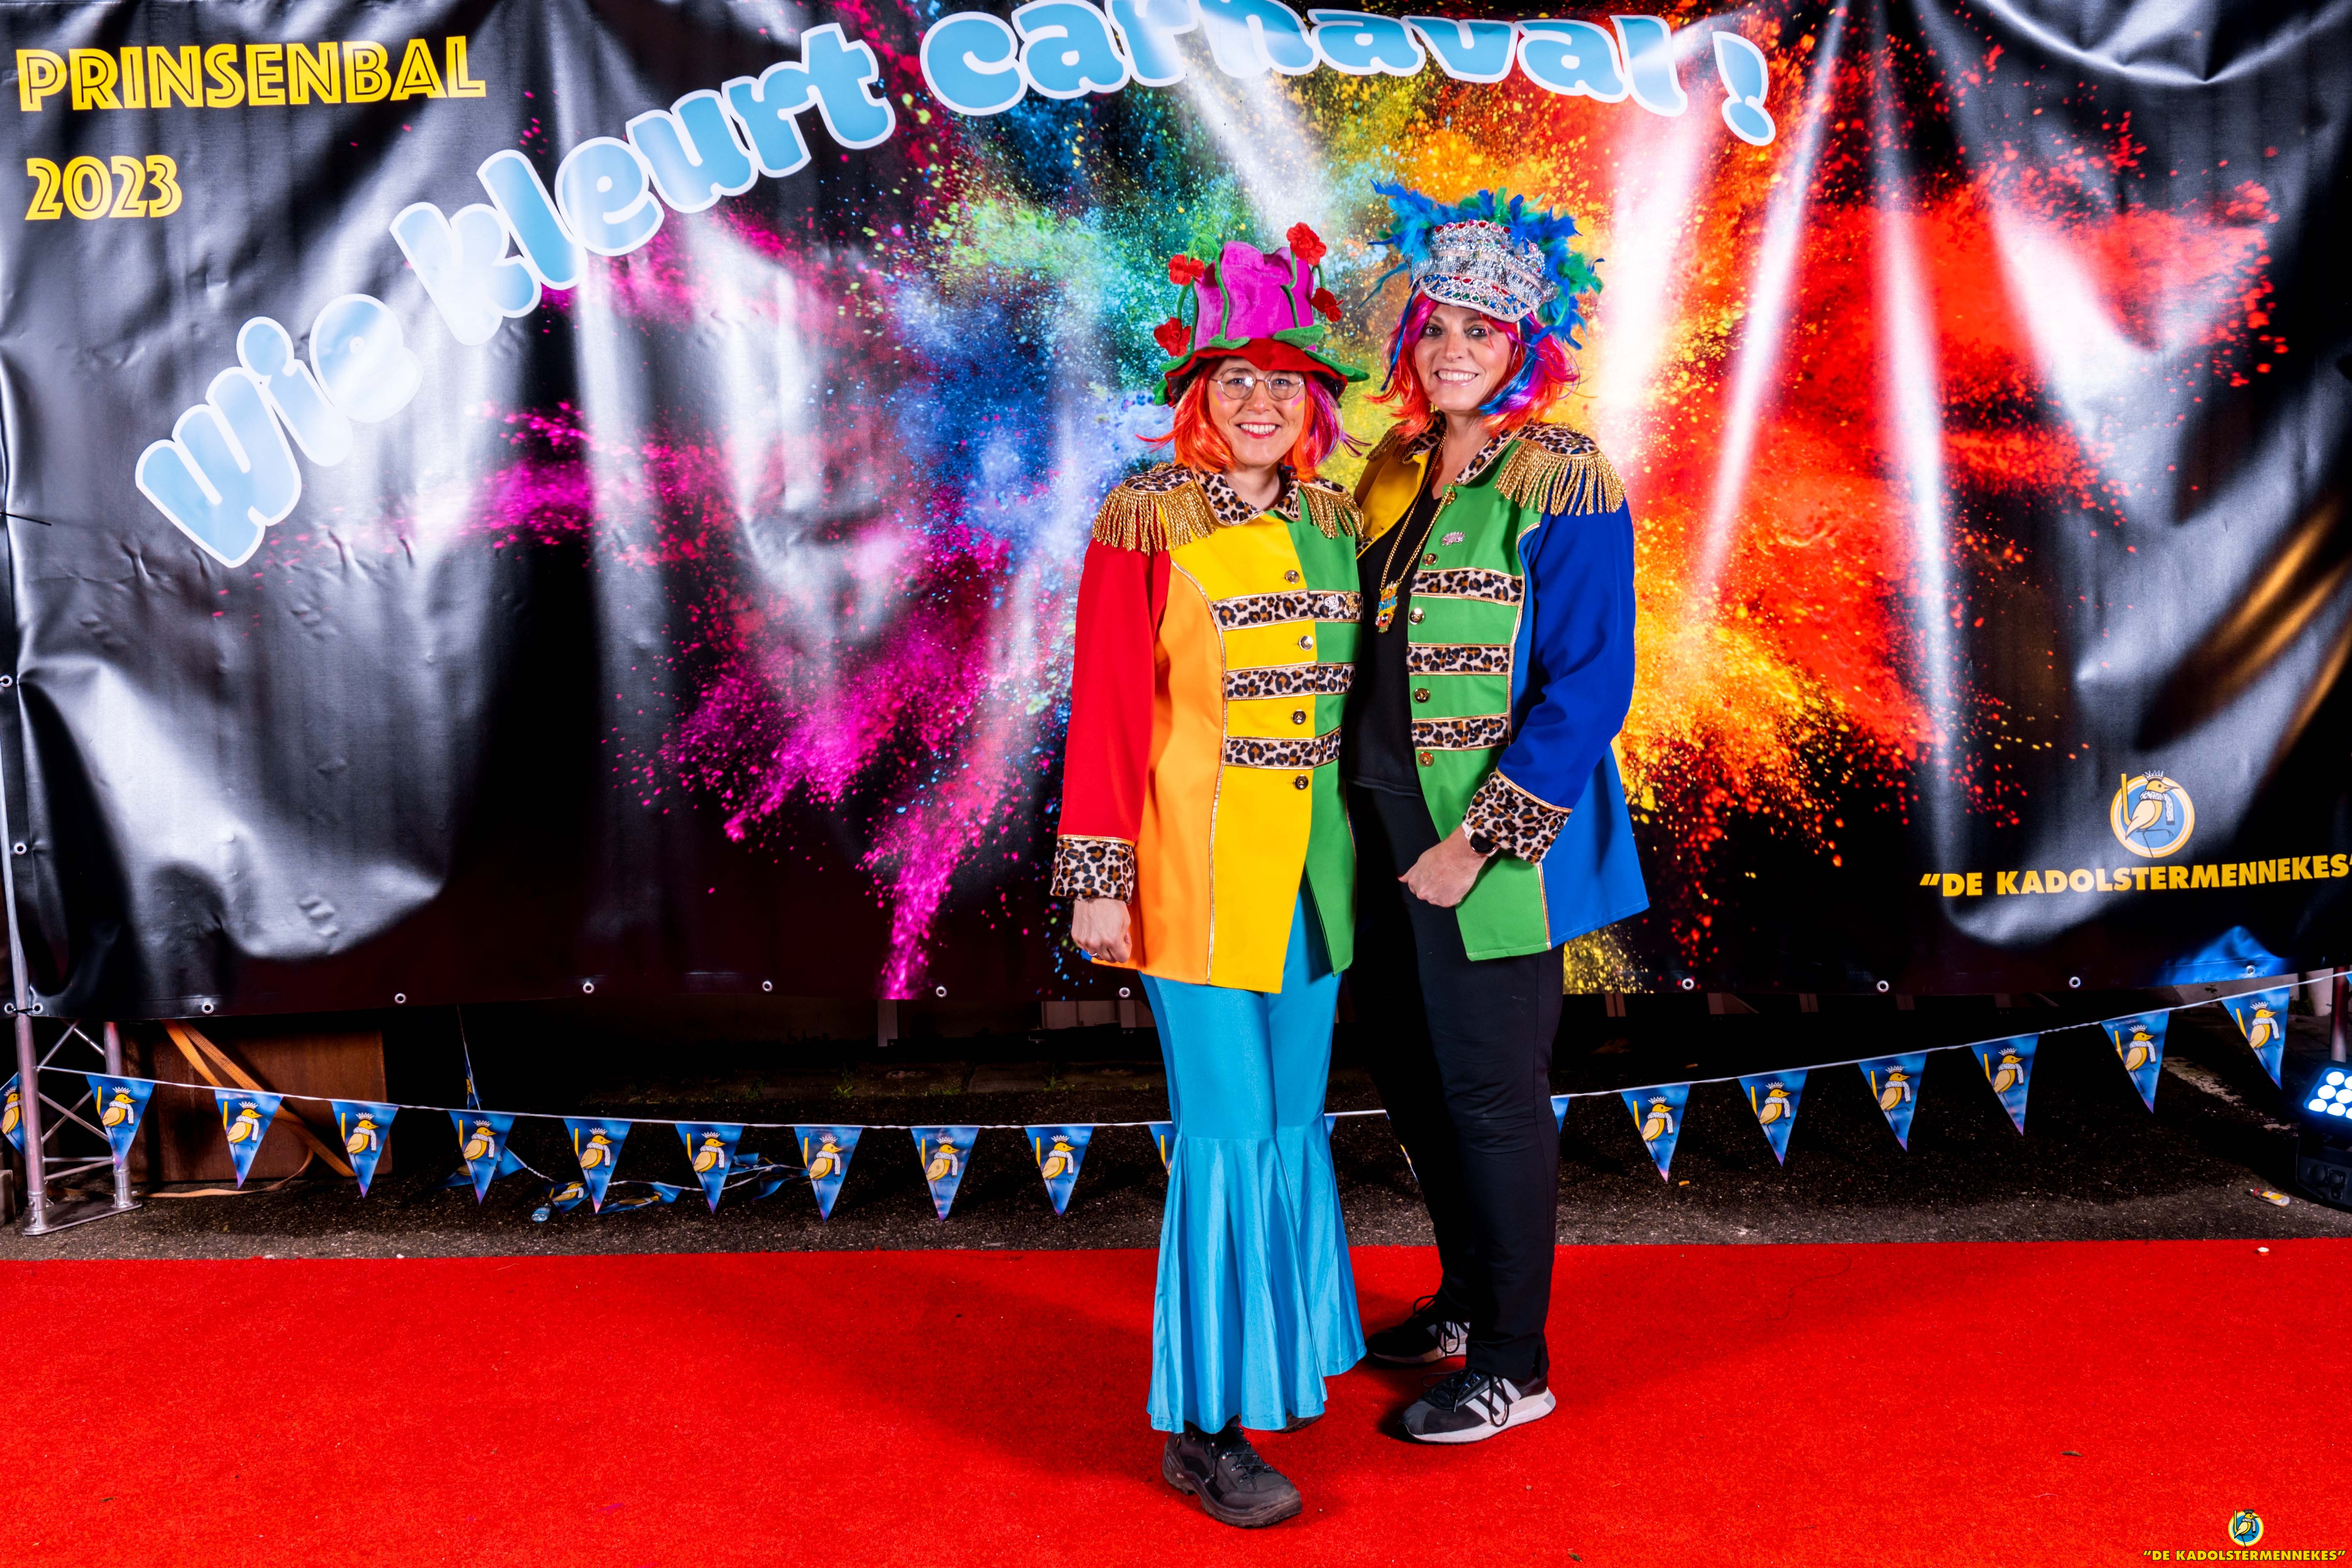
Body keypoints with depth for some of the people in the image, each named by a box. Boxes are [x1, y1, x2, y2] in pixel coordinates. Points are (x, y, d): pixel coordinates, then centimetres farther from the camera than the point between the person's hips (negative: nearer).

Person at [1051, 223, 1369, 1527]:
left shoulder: (1331, 520, 9)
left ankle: (1286, 1349, 33)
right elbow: (1106, 712, -8)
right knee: (1227, 1136, -3)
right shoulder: (1146, 523, -7)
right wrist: (1097, 878, -10)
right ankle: (1202, 1424, 10)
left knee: (1295, 1119, 15)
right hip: (1198, 869, -5)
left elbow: (1355, 685, 13)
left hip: (1309, 869, 6)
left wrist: (1360, 848, 11)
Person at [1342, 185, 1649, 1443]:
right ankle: (1467, 1302, 39)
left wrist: (1481, 840, -19)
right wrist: (1364, 808, 10)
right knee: (1407, 1068, 18)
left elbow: (1587, 686, -16)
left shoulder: (1560, 485, -12)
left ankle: (1515, 1365, 21)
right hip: (1388, 826, 8)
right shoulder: (1395, 471, 10)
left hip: (1497, 839, -7)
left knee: (1489, 1091, 3)